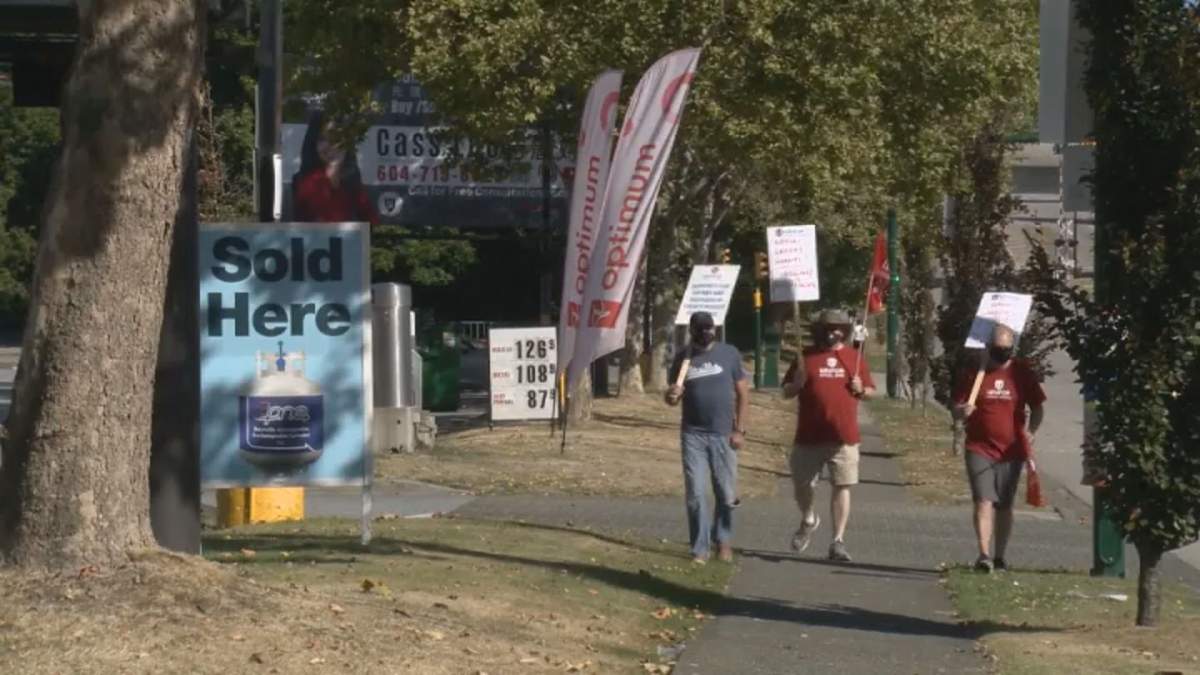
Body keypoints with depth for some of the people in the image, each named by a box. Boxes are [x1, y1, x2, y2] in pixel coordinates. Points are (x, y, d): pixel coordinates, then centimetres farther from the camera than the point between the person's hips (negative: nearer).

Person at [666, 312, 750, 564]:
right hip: (693, 435, 1)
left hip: (723, 434, -1)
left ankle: (723, 542, 22)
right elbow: (675, 396, 14)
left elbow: (743, 393, 2)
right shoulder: (683, 359, 7)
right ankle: (700, 549, 3)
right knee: (696, 494, -2)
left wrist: (739, 430, -5)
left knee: (727, 494, 4)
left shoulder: (729, 354, 1)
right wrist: (672, 396, -11)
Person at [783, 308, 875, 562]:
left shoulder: (853, 357, 8)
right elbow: (786, 392, 8)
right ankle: (808, 520, 37)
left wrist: (861, 390, -8)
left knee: (842, 487, -2)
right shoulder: (807, 357, 5)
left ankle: (838, 541, 1)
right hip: (809, 437, 0)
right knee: (802, 485, 7)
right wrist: (798, 383, -12)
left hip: (844, 437, 0)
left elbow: (871, 390, 14)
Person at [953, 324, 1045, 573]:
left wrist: (1030, 432, -8)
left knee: (1004, 506, 10)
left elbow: (1037, 408, 10)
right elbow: (956, 409, 6)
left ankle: (1000, 557, 22)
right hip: (980, 449, -1)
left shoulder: (1023, 373, 2)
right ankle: (984, 554, -21)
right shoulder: (974, 373, 1)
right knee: (984, 501, -14)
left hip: (1011, 450, 2)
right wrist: (962, 411, -18)